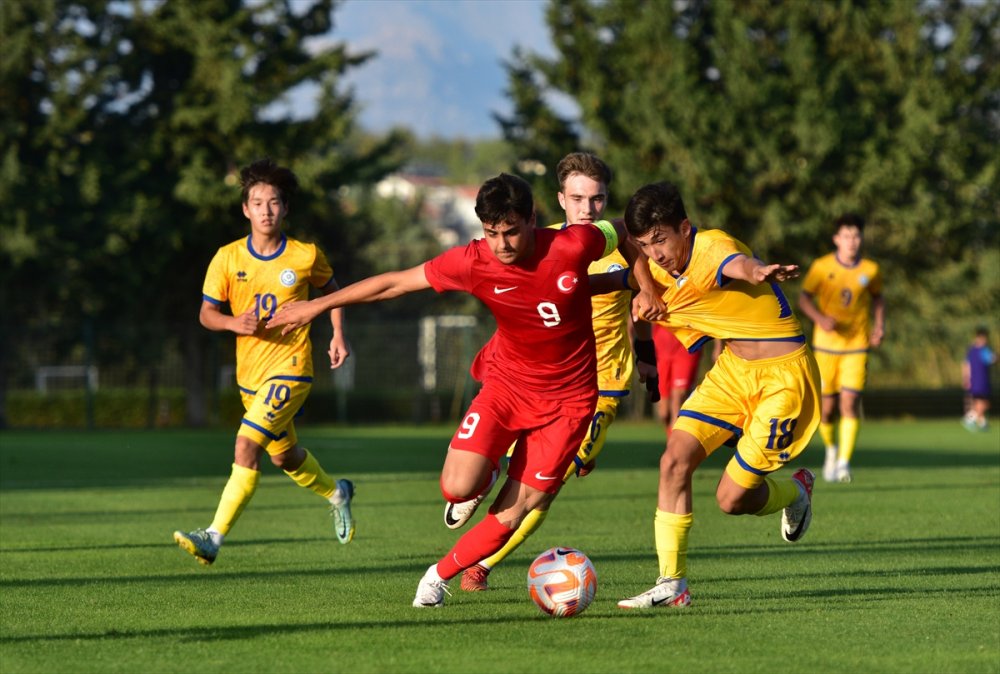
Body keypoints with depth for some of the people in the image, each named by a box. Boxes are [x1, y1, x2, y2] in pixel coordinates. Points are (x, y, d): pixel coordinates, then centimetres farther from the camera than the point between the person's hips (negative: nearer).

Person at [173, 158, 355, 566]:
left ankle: (214, 537, -22)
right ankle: (337, 493, 51)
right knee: (284, 456, 21)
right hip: (250, 374, 5)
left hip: (290, 368, -5)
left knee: (247, 446, -21)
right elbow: (206, 313, 1)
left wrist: (338, 335, 3)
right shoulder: (228, 258, -3)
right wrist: (234, 323, -19)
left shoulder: (306, 256, -6)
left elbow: (331, 288, 14)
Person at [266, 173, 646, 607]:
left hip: (566, 400, -1)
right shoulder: (474, 262, -17)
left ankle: (441, 574, 16)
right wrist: (319, 305, -1)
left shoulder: (574, 245, -21)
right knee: (458, 487, -20)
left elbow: (622, 233, 2)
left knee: (511, 516, -7)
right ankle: (487, 471, 17)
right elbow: (396, 283, -7)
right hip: (506, 382, 1)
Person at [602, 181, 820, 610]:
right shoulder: (661, 270, 0)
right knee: (675, 459, -9)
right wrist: (646, 292, -1)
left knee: (731, 499, -6)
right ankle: (672, 585, -1)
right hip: (732, 369, 8)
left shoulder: (711, 246, -25)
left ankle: (796, 491, 29)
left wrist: (757, 273, -75)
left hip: (783, 375, -8)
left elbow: (736, 263, -49)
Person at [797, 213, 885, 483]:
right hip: (826, 343, 0)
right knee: (827, 407, 5)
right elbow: (804, 297, -1)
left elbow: (877, 298, 18)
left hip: (857, 343, 0)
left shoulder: (870, 269, 1)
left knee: (850, 401, -15)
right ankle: (831, 449, 34)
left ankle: (843, 462, -16)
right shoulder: (822, 266, -4)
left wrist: (879, 326, 3)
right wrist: (820, 318, -19)